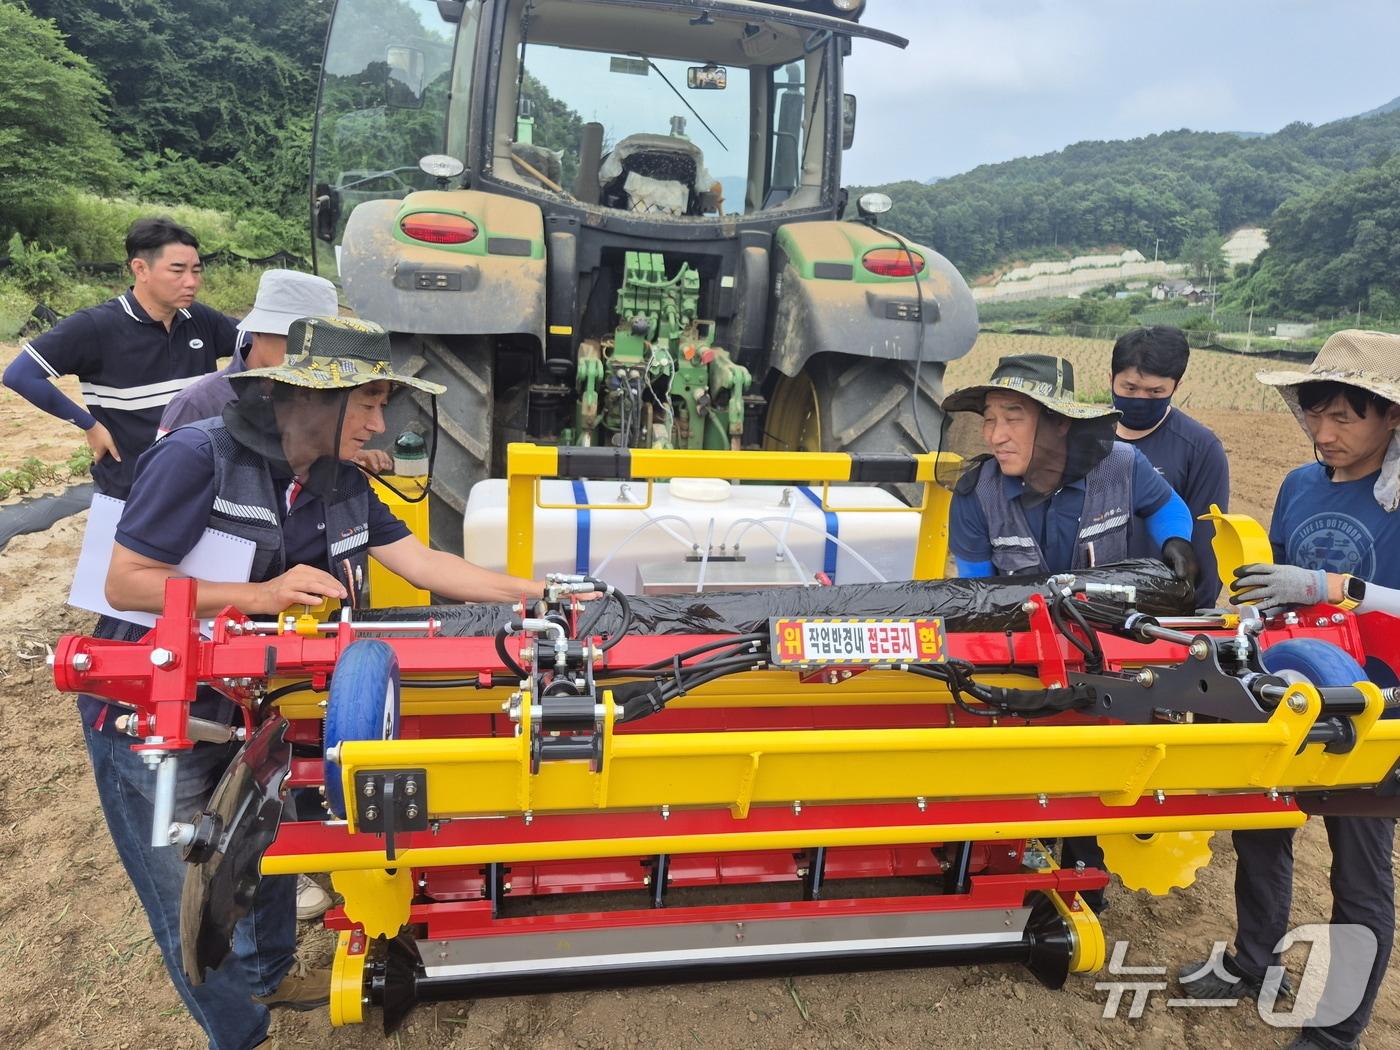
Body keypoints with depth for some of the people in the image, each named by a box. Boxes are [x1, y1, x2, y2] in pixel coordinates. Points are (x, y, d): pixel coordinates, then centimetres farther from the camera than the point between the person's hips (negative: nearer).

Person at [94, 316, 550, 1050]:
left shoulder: (340, 485, -4)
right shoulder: (198, 457, -25)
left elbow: (424, 564, -4)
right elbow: (125, 583, -22)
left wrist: (539, 593, -9)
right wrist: (262, 595, -30)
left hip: (248, 705, 7)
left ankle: (267, 977, 49)